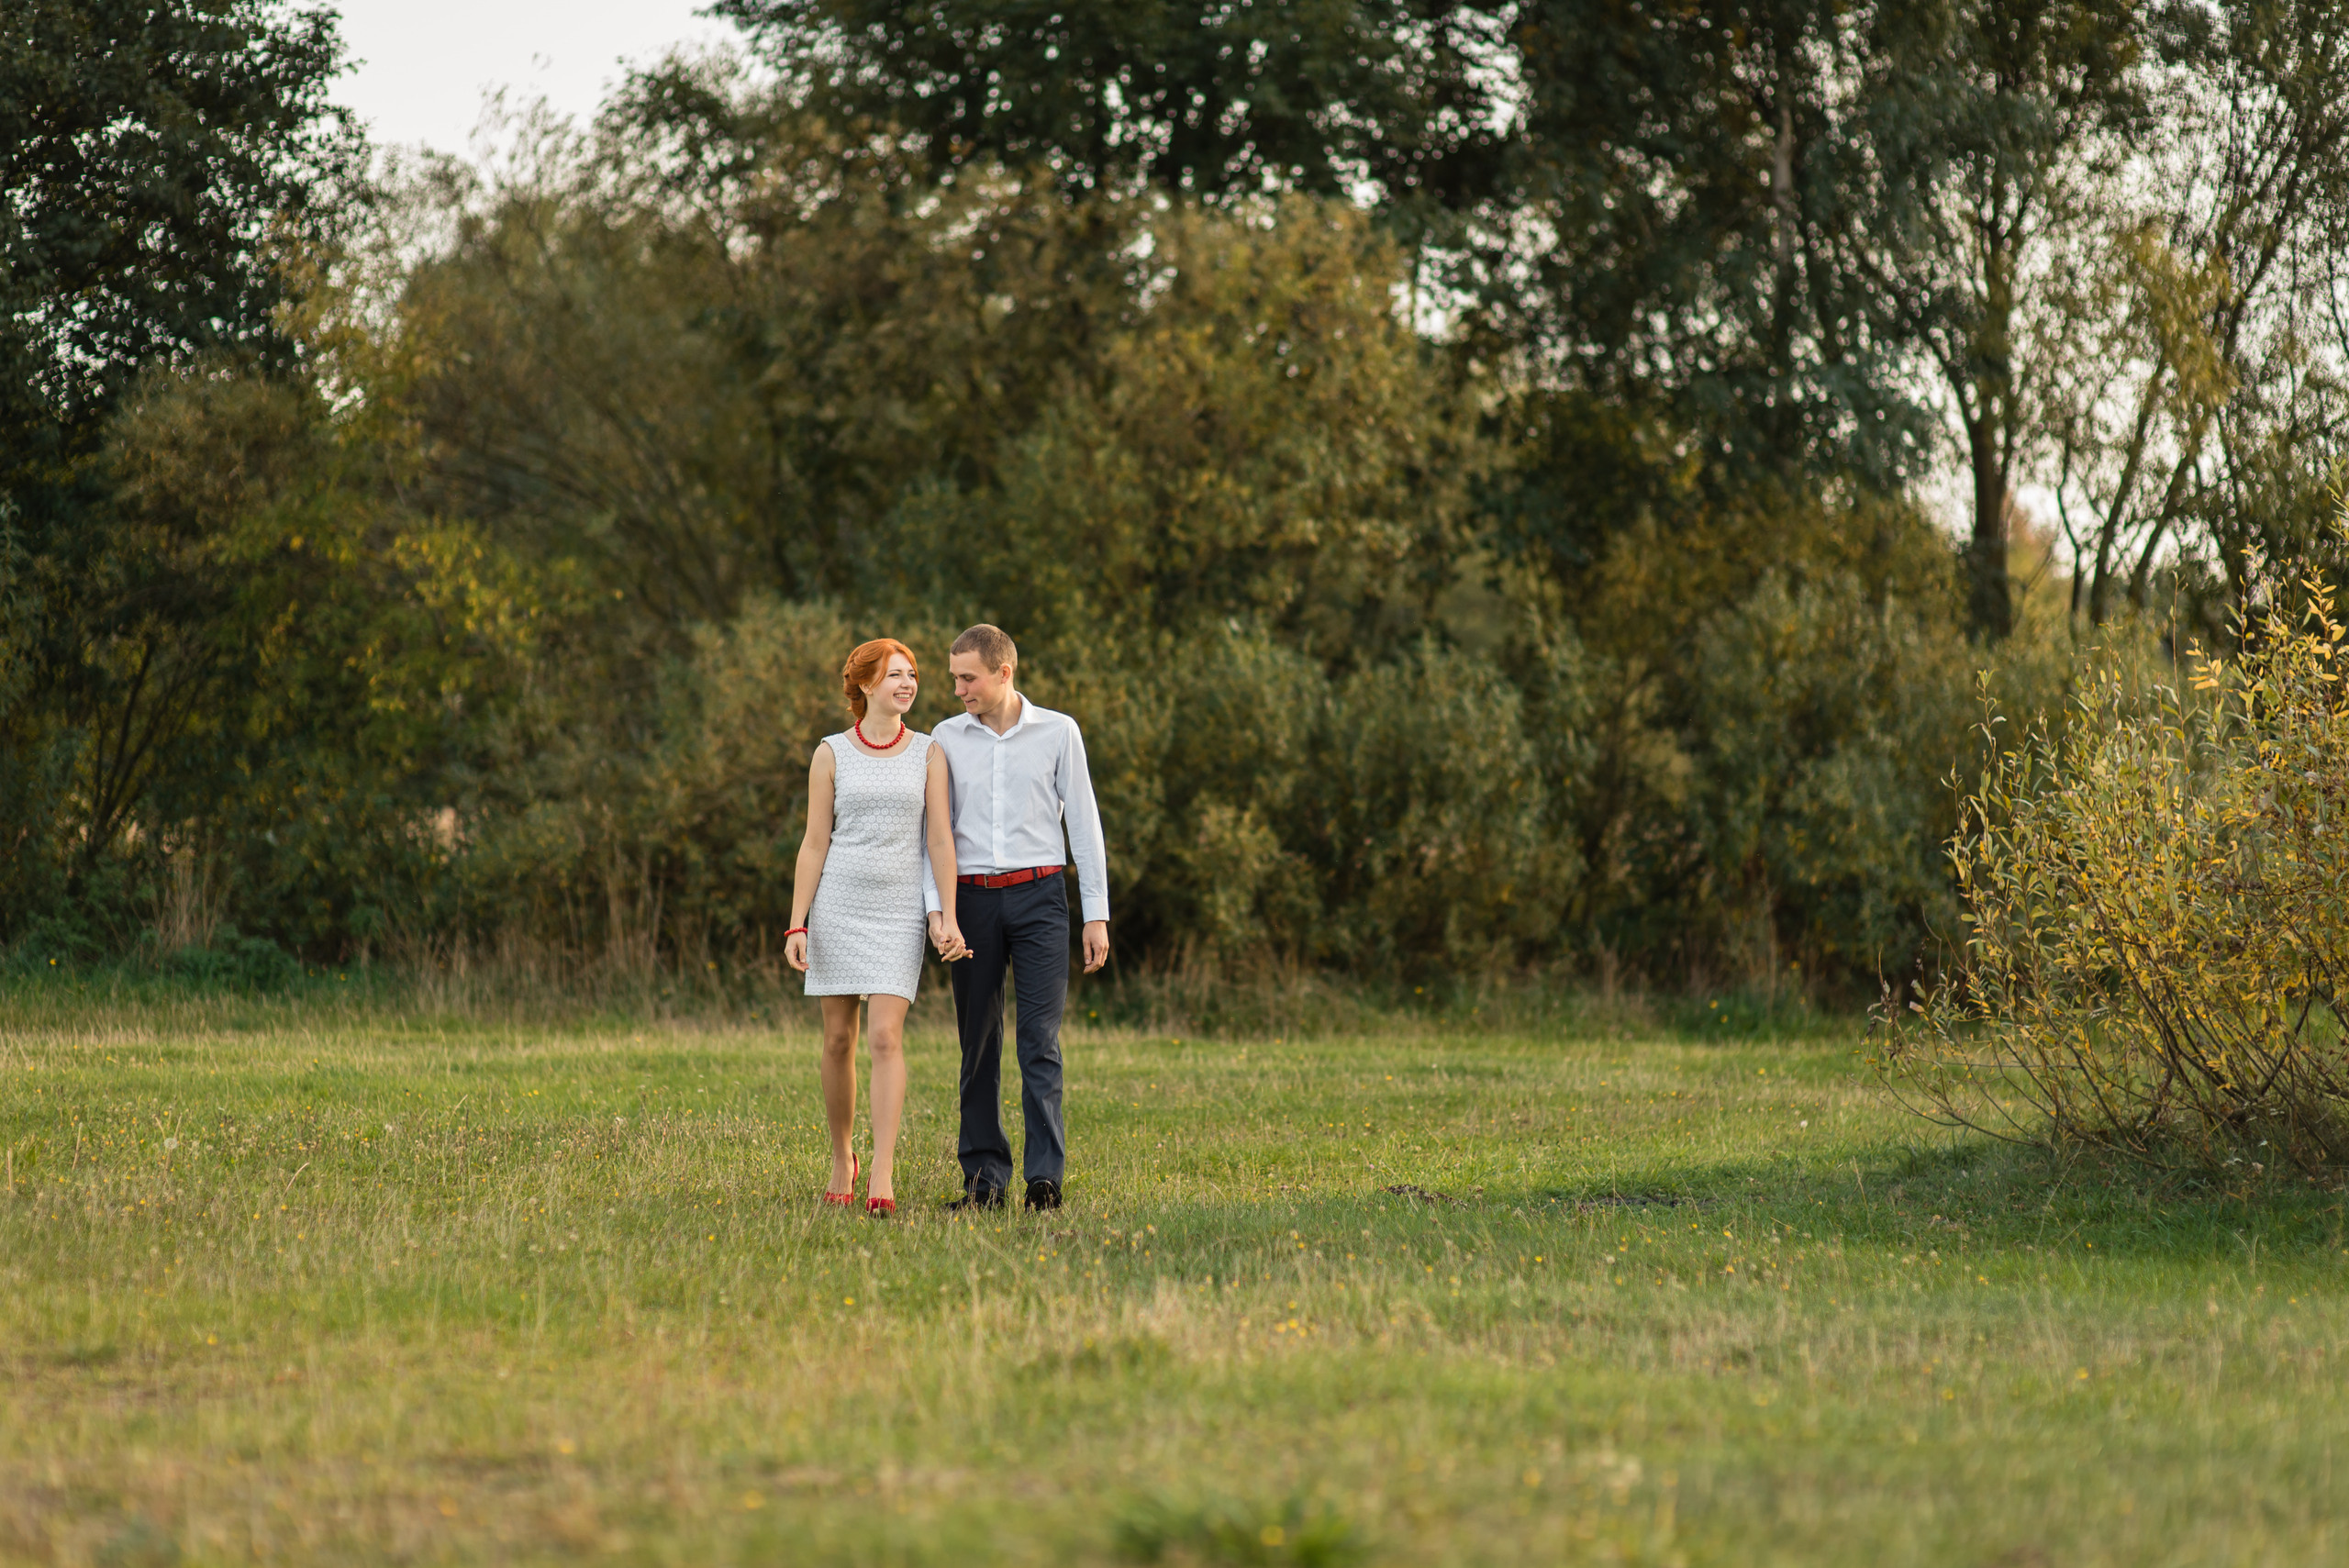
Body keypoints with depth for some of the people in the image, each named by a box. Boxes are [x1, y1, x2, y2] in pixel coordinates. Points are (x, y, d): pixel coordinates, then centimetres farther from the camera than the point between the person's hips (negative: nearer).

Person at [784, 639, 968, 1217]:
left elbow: (940, 839, 2)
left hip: (900, 911, -1)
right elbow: (814, 844, 2)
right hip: (838, 904, 1)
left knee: (887, 1038, -13)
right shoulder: (831, 754, 2)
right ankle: (841, 1160, 26)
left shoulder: (928, 753, 4)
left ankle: (882, 1180, -17)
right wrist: (796, 926, -4)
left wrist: (948, 917, -7)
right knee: (839, 1040, 7)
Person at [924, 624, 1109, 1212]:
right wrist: (936, 909, -8)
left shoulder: (1057, 732, 3)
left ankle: (1045, 1174, -12)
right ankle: (985, 1177, 8)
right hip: (973, 899, 2)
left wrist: (1097, 914, 1)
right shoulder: (947, 738, 7)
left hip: (1038, 897, -2)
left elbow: (1084, 824, 5)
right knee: (978, 1042, 3)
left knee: (1040, 1040, -10)